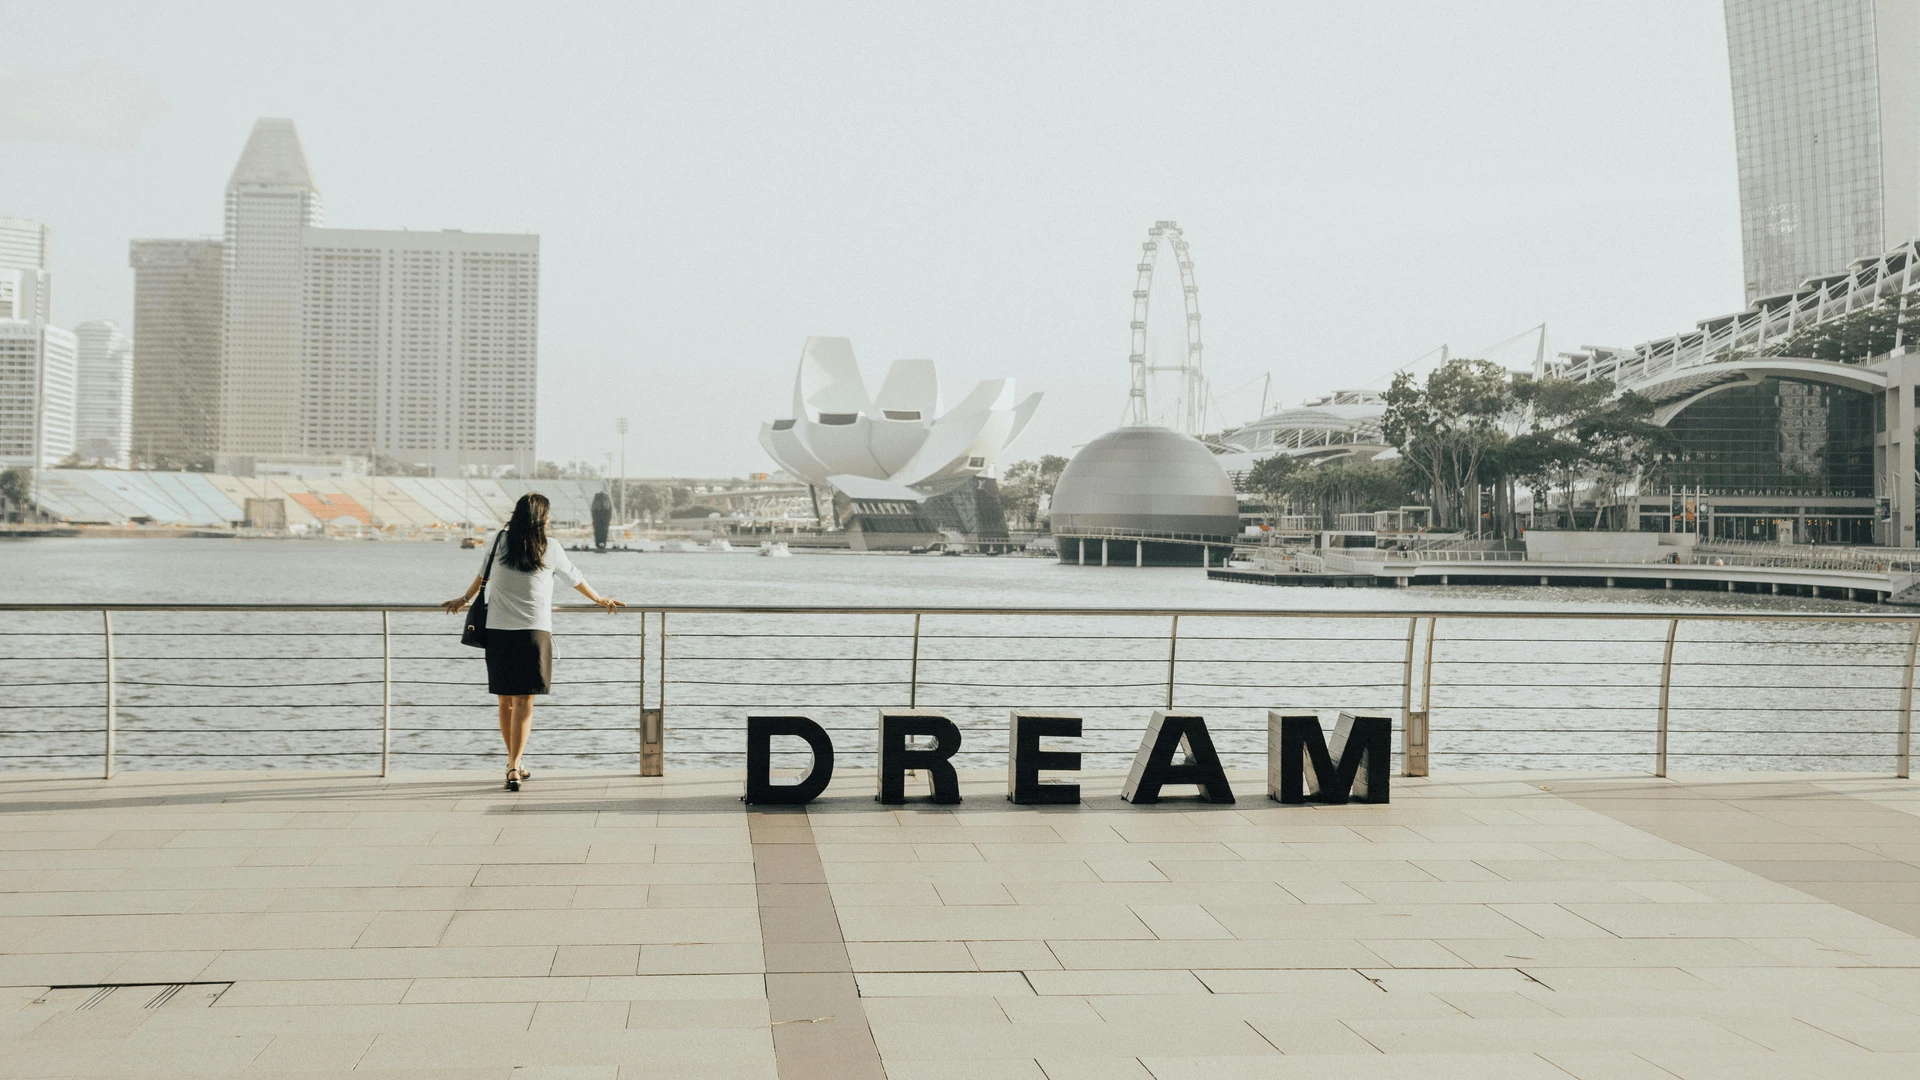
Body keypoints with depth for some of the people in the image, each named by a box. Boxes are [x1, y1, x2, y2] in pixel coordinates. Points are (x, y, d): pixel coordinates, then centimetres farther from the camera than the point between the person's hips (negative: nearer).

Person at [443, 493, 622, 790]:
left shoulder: (498, 542, 4)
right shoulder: (550, 551, 2)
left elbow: (483, 575, 19)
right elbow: (576, 580, 17)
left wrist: (465, 600, 38)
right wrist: (600, 600, 35)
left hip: (497, 632, 2)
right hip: (533, 632, -2)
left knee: (506, 701, 12)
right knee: (524, 702, -3)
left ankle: (514, 764, 23)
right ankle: (514, 767, -13)